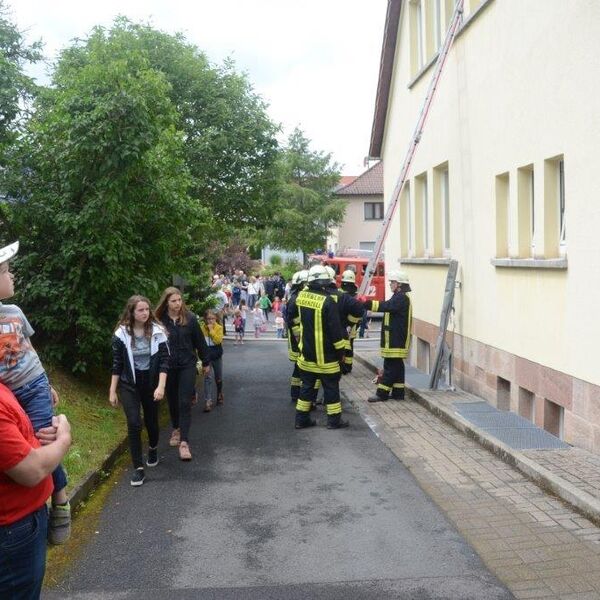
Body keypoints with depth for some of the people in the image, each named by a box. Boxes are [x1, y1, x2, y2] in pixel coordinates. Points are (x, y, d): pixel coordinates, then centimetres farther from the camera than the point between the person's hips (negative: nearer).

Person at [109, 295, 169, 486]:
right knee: (134, 423, -11)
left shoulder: (157, 332, -8)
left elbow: (164, 361, -7)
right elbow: (117, 364, -2)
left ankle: (153, 448, 46)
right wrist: (112, 391, -2)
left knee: (151, 420, 14)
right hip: (129, 384, -1)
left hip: (151, 382, 1)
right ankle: (138, 468, -1)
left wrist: (161, 386, -17)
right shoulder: (121, 333, -8)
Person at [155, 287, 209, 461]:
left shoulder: (189, 318, -7)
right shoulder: (160, 320, -9)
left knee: (185, 403, -6)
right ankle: (176, 429, 40)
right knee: (172, 400, 16)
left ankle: (184, 442, -5)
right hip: (168, 366, 1)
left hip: (187, 365, -1)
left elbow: (199, 341, 1)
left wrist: (205, 362, 8)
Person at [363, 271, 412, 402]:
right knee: (396, 366, 12)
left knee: (390, 366, -6)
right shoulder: (399, 297, 19)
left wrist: (367, 303, -32)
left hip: (396, 340, -10)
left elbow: (385, 306, -28)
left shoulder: (401, 298, -15)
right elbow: (388, 307, 17)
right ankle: (398, 393, 18)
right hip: (395, 339, 10)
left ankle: (382, 394, -3)